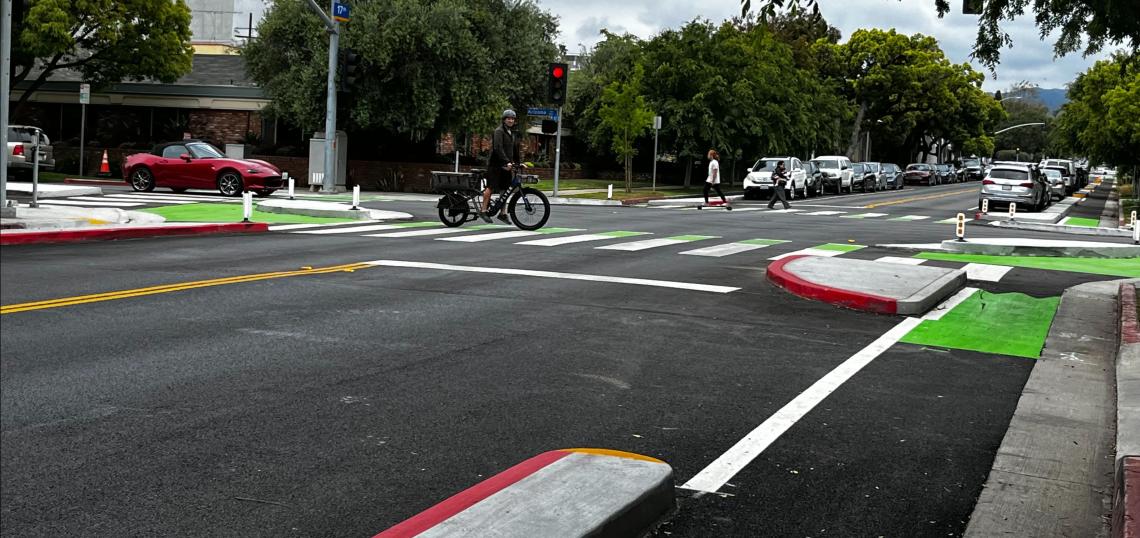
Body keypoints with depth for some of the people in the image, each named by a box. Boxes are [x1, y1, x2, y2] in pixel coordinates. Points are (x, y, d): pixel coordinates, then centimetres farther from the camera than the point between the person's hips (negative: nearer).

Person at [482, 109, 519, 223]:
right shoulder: (499, 131, -9)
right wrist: (507, 162, -29)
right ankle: (483, 210, -6)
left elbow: (514, 150, 27)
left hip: (506, 166, 8)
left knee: (505, 189, 5)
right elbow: (498, 148, -21)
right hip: (495, 164, -8)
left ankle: (502, 213, 9)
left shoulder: (511, 134, 19)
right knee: (491, 187, -9)